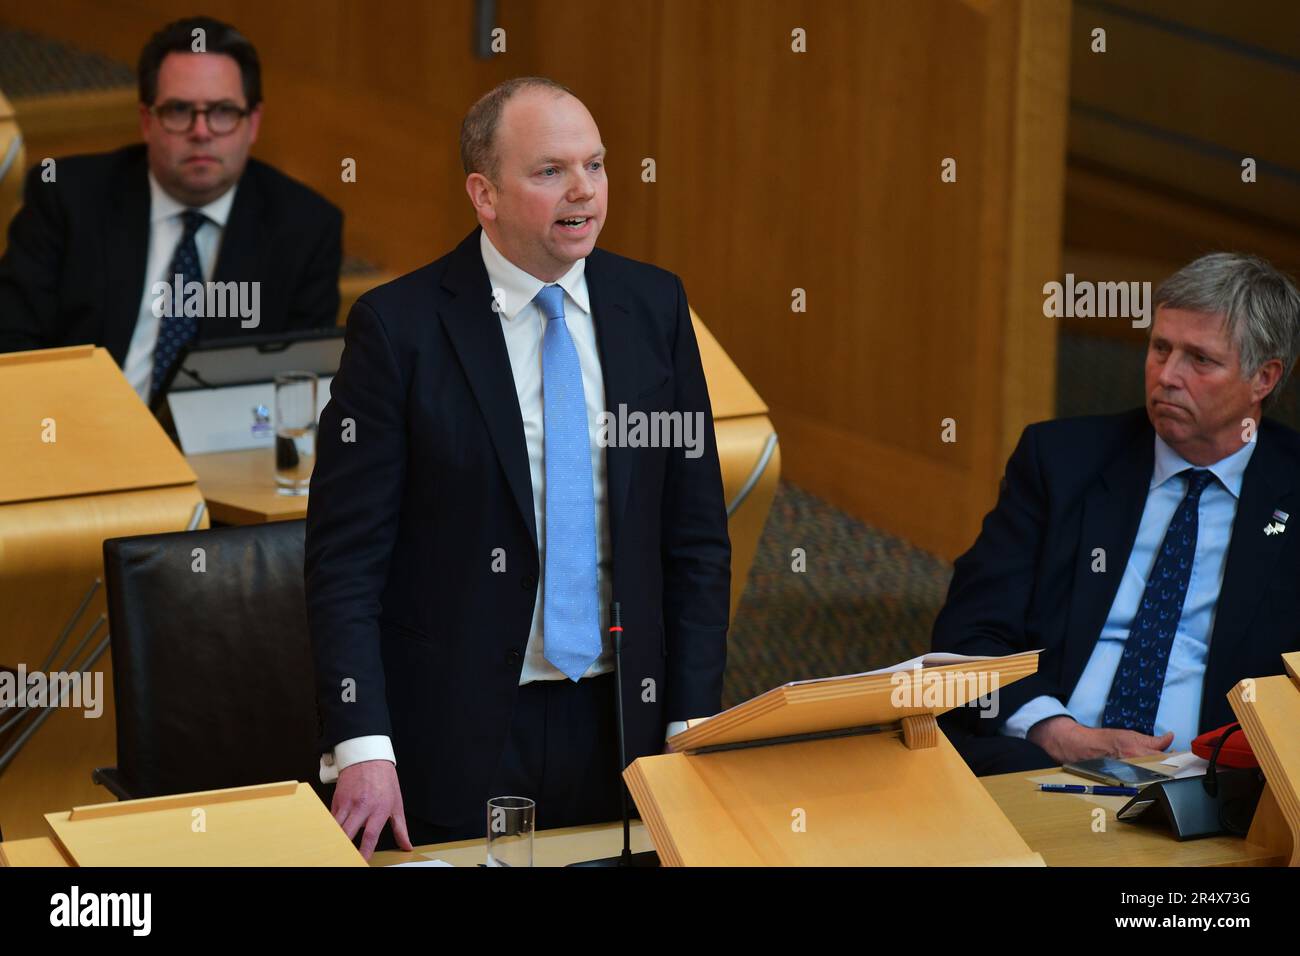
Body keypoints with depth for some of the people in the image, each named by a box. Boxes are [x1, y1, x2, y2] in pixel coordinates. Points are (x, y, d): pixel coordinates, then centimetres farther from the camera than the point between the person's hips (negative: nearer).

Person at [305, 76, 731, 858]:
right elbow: (345, 557, -9)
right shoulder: (400, 326, -8)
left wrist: (695, 724, 1)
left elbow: (697, 534, 8)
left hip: (623, 720, 4)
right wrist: (361, 749, -17)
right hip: (459, 735, -3)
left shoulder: (653, 306, 5)